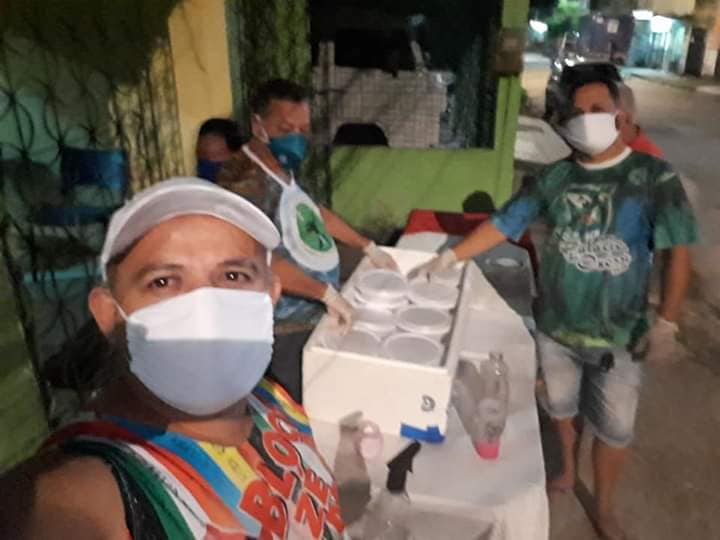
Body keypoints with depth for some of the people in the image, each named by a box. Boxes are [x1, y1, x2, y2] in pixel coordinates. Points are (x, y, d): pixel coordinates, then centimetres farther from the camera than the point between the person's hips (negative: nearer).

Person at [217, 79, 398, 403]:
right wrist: (327, 293, -29)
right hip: (287, 330, -9)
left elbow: (314, 212, 21)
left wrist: (368, 247, 22)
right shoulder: (244, 182, -25)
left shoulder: (283, 169, 7)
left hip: (315, 317, 9)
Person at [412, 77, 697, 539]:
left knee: (615, 428, 10)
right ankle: (567, 472, 48)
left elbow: (678, 251, -10)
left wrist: (666, 323, -15)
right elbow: (504, 225, -1)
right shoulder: (556, 178, -3)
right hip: (556, 325, 2)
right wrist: (449, 257, -7)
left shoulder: (653, 177, -10)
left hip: (619, 333, -2)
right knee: (561, 408, 21)